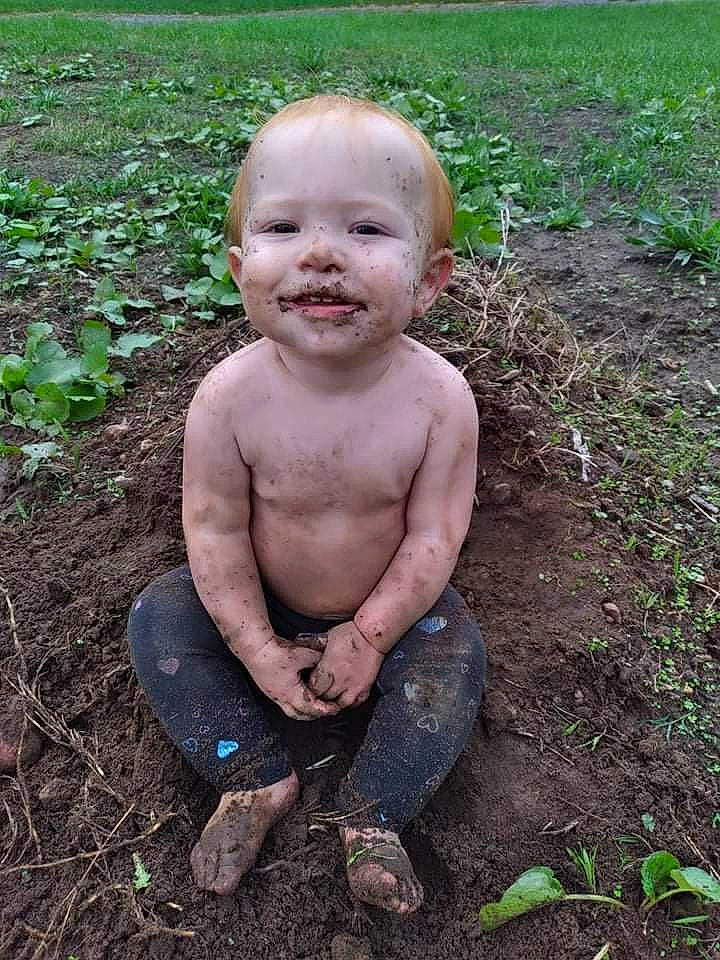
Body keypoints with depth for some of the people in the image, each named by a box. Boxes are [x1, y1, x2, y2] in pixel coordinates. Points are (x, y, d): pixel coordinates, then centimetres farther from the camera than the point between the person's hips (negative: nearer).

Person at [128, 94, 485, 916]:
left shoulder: (439, 398, -27)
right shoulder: (230, 397, -27)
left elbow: (431, 537, -18)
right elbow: (215, 529, -17)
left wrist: (370, 635, -16)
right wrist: (256, 647, -15)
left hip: (384, 604, 0)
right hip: (261, 601, 1)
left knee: (453, 655, -22)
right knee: (159, 620, -13)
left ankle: (373, 814, -2)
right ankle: (257, 778, -1)